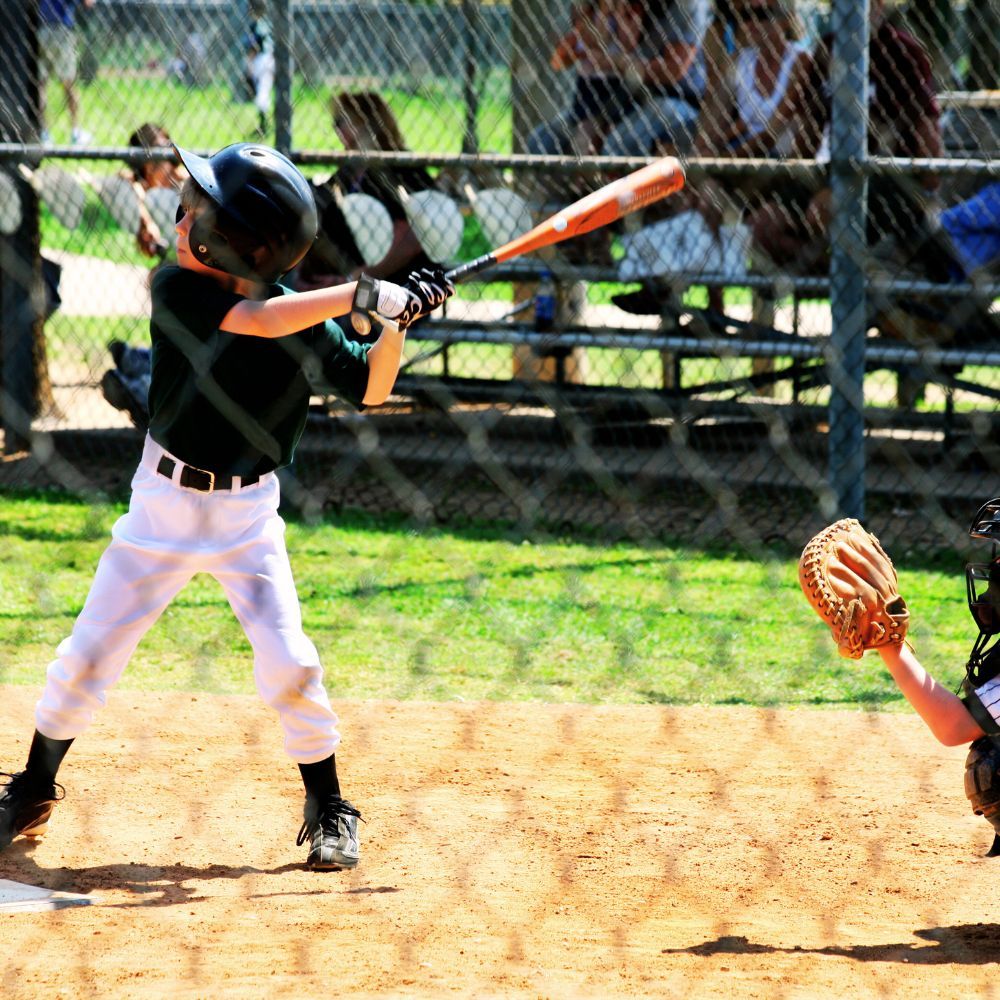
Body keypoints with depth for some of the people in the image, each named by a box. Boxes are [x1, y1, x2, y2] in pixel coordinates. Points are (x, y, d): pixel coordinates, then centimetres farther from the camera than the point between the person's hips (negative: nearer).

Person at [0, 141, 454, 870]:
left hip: (249, 515, 0)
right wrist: (362, 297, -32)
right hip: (164, 503, 0)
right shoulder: (179, 289, -16)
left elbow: (370, 388, -1)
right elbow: (260, 320, -31)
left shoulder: (304, 317, -10)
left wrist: (397, 322, -17)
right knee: (87, 658, 3)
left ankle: (330, 811, 10)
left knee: (289, 665, -10)